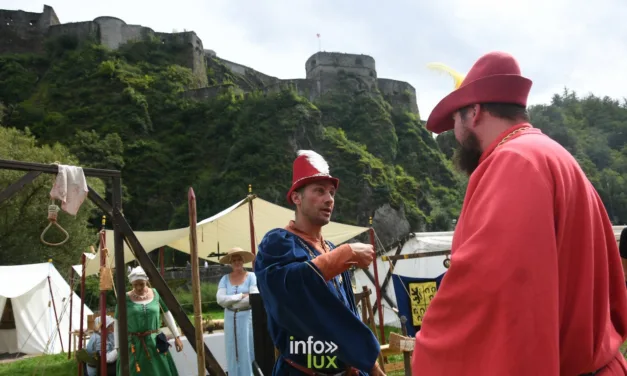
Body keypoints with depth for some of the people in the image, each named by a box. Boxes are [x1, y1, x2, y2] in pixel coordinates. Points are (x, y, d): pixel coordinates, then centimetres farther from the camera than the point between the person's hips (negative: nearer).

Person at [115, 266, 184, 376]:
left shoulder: (156, 294, 1)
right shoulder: (125, 299, -5)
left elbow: (167, 315, 9)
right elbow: (118, 323, -1)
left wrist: (177, 336, 7)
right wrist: (118, 348, -4)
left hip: (155, 344, 2)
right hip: (134, 345, -2)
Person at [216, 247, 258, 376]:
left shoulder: (251, 277, -3)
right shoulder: (225, 279, 4)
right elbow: (220, 299, -8)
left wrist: (230, 301, -11)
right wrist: (241, 296, -15)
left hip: (247, 317, -3)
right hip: (231, 319, 3)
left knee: (248, 351, 0)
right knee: (233, 352, 7)